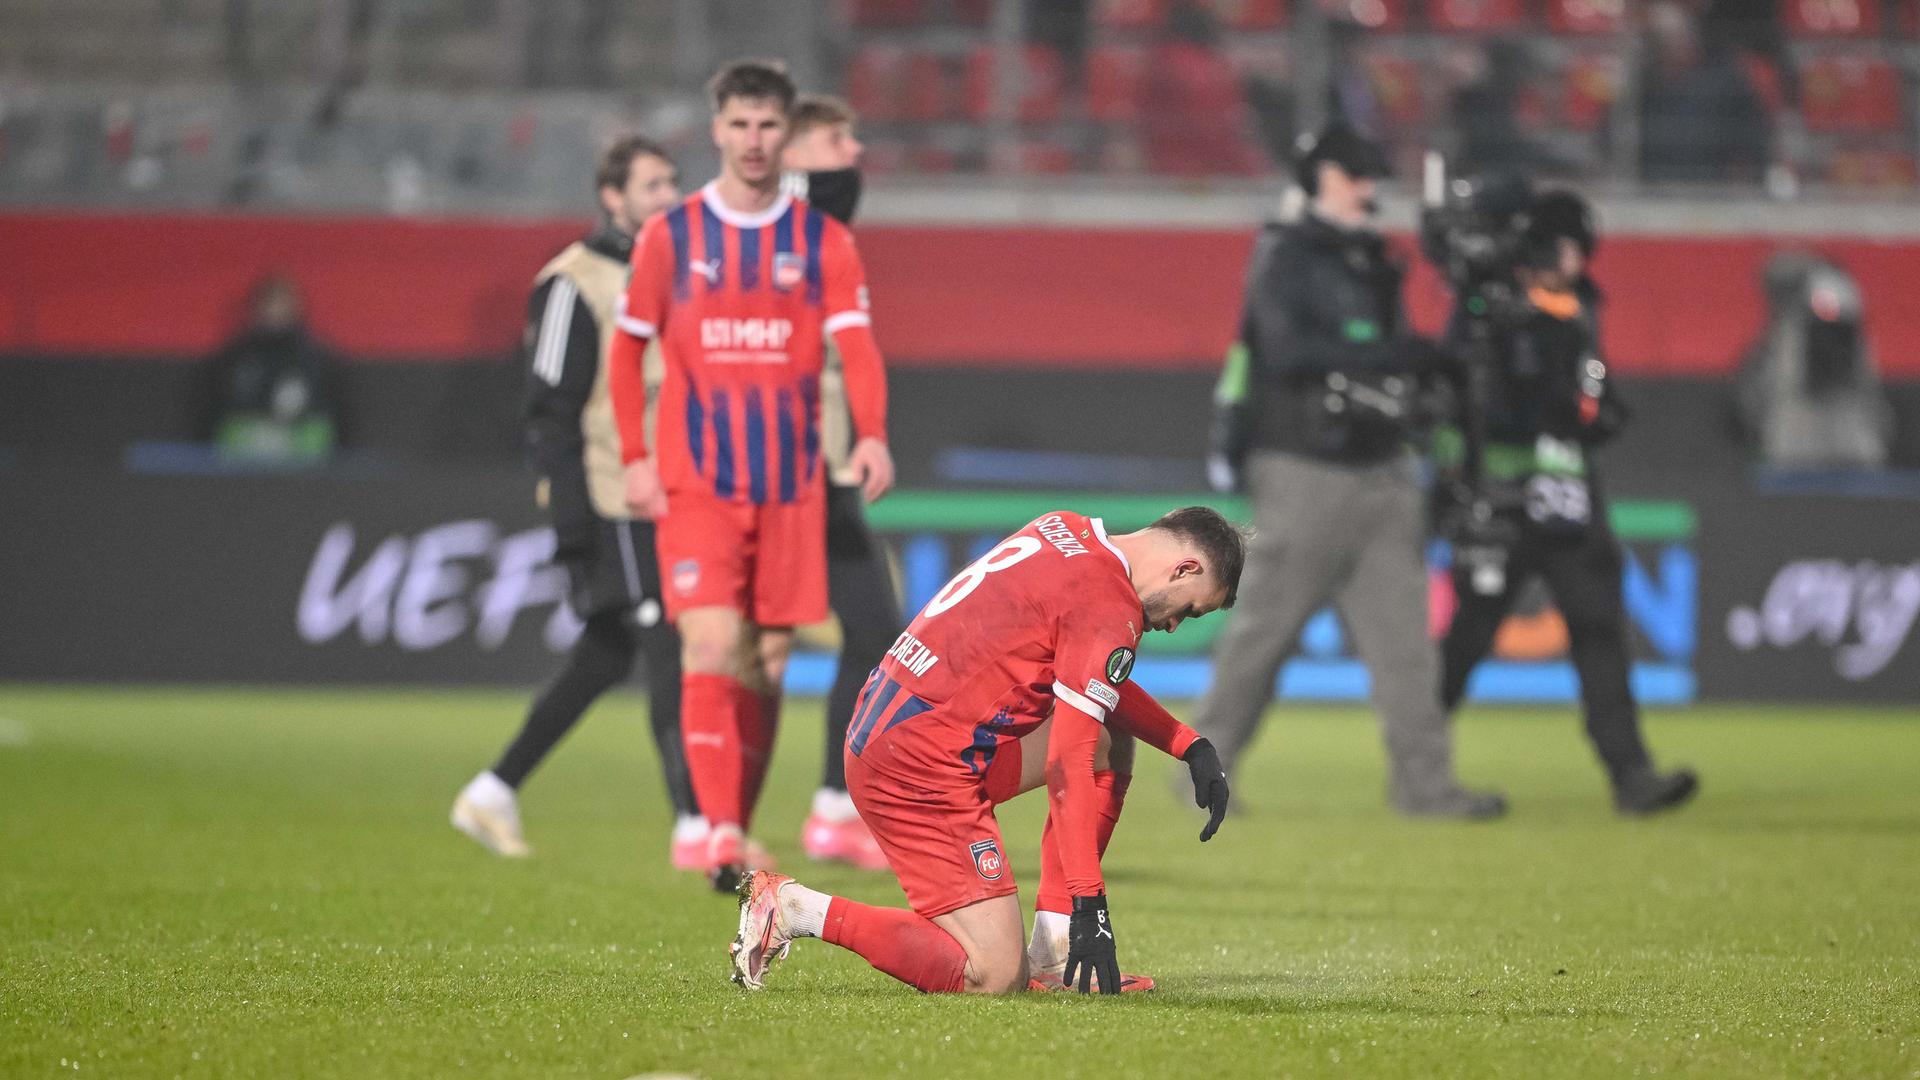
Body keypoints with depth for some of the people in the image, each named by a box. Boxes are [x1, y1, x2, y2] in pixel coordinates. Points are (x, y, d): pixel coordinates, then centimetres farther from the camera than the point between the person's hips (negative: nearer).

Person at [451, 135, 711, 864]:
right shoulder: (573, 285, -9)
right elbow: (551, 413, -12)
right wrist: (572, 519, -17)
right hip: (610, 509, -8)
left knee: (604, 660, 10)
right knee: (670, 654, -12)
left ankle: (494, 793, 20)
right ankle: (694, 824, -11)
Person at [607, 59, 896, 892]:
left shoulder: (823, 241, 5)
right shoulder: (670, 236, 4)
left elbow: (856, 348, -5)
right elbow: (628, 350, 11)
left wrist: (872, 437, -23)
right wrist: (634, 458, 1)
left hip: (791, 486, 2)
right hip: (695, 482, -2)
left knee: (766, 665, 7)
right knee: (712, 649, -15)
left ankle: (738, 830, 20)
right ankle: (720, 833, -21)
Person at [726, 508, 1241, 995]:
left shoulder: (1065, 529, 14)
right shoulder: (1112, 611, -13)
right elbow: (1067, 765, -17)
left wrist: (1191, 746, 22)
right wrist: (1089, 905, -16)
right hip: (923, 768, -10)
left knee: (1111, 741, 18)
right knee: (996, 978, -12)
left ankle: (1052, 955, 14)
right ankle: (796, 910, -6)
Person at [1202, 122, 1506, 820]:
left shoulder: (1371, 261, 16)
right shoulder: (1285, 257, -8)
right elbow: (1290, 350, -22)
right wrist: (1394, 355, -26)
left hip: (1379, 471, 7)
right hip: (1304, 471, -7)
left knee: (1402, 630, 1)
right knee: (1266, 625, -1)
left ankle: (1424, 782, 0)